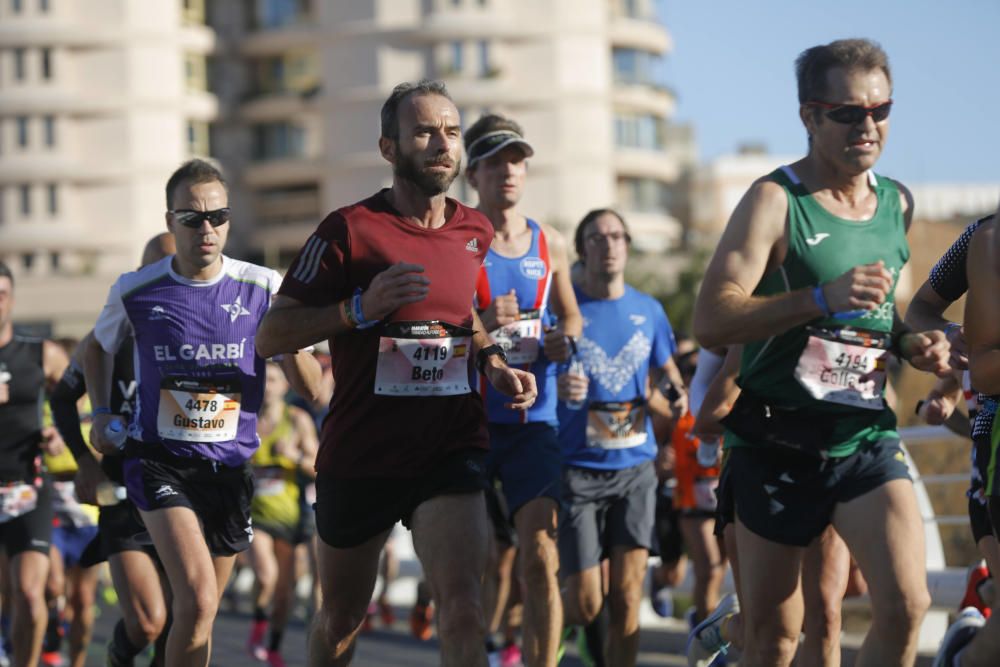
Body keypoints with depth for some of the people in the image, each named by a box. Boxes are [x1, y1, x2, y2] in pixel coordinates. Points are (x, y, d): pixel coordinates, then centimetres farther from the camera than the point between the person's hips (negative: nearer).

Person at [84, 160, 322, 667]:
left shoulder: (263, 288, -4)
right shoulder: (135, 291, -3)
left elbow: (310, 388, -3)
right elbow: (98, 347, 20)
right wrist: (101, 411, 7)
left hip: (229, 465, 3)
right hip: (159, 460, -3)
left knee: (200, 615, 13)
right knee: (197, 602, -23)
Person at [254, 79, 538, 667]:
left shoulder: (476, 232, 5)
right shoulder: (349, 230, -8)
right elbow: (270, 336, -9)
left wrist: (495, 366, 8)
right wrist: (363, 307, -22)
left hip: (452, 448, 1)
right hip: (359, 456, -1)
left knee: (463, 610, -20)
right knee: (342, 619, 15)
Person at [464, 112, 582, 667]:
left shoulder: (549, 245, 11)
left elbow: (571, 315, 26)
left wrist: (565, 340, 3)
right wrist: (478, 326, -23)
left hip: (533, 420, 2)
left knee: (541, 558, -11)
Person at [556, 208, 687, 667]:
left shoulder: (649, 311, 9)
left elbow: (667, 373, 19)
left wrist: (673, 400, -4)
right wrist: (558, 387, -26)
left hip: (635, 465, 3)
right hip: (577, 468, -3)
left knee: (626, 597, -5)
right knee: (585, 603, -3)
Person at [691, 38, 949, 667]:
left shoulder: (897, 203, 10)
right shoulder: (776, 200, -8)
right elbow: (711, 320, -19)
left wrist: (911, 342, 5)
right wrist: (823, 298, -29)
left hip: (867, 434, 4)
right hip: (777, 441, -4)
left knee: (906, 605, -15)